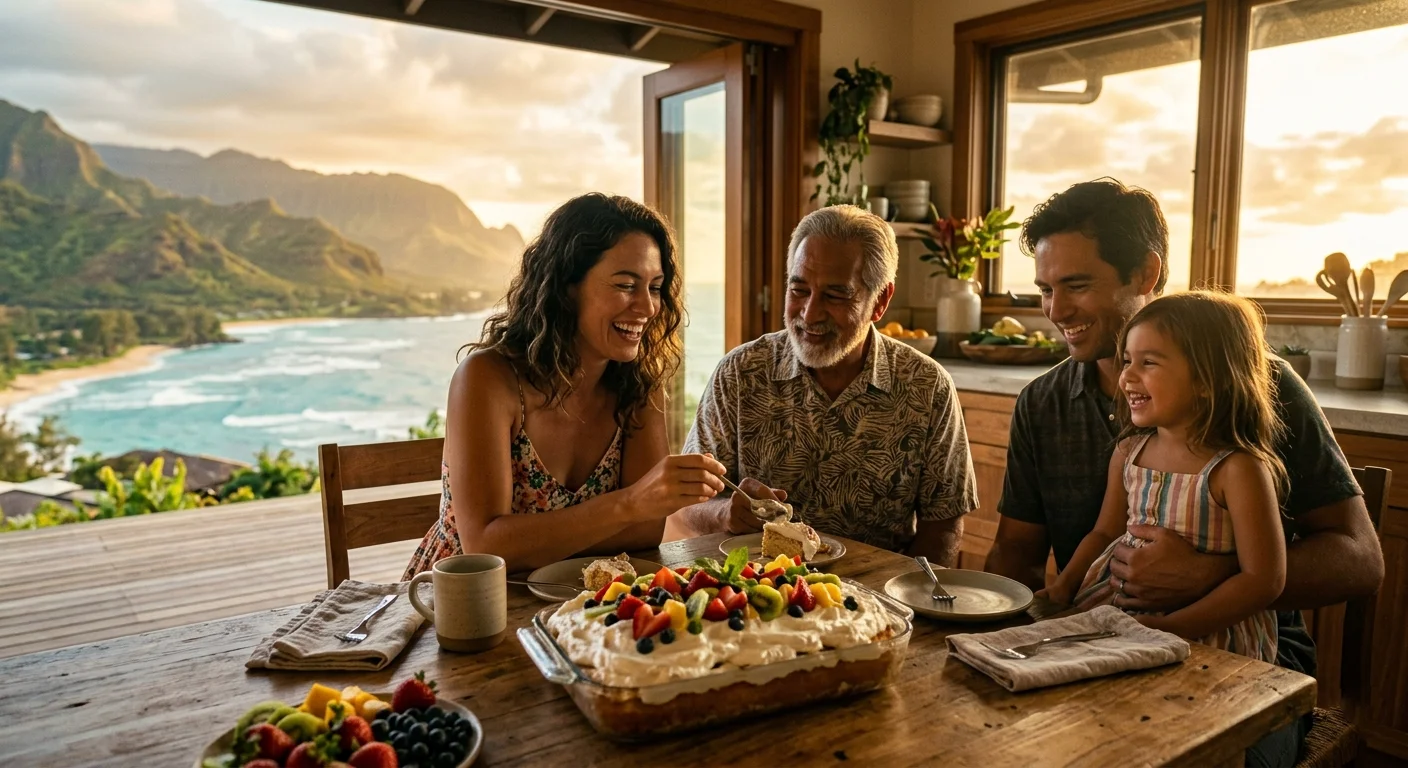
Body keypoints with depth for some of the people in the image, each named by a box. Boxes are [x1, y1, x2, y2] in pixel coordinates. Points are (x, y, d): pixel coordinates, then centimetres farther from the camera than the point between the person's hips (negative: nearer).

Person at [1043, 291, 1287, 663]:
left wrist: (1165, 628, -18)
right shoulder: (1128, 452, 6)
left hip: (1208, 633, -5)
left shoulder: (1237, 469, -13)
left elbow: (1264, 579, -14)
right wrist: (1063, 586, 1)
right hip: (1116, 613, 6)